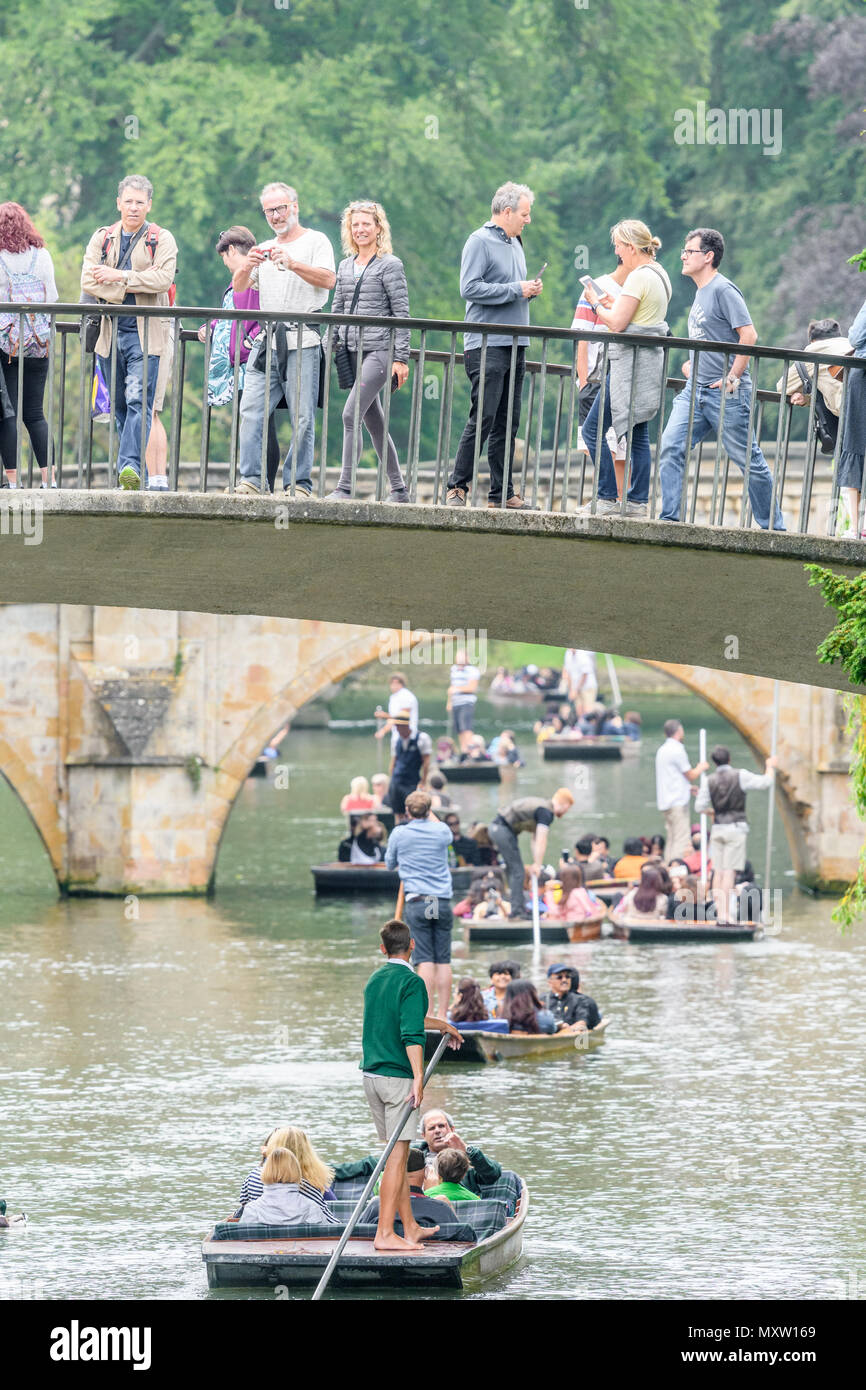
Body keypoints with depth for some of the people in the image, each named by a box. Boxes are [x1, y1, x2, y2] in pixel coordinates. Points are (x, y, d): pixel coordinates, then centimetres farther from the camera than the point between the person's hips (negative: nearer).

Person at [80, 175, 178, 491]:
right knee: (118, 404, 6)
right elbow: (88, 281, -1)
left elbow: (163, 279, -12)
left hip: (145, 332, -4)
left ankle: (130, 466, -26)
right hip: (110, 331, 4)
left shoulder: (161, 239, 4)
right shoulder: (102, 238, 12)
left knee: (138, 399, -17)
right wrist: (135, 283, -10)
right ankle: (132, 476, 12)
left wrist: (118, 276, -13)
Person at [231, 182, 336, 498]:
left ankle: (299, 483, -4)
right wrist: (247, 267, -8)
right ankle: (250, 480, -6)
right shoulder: (264, 248, 23)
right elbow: (239, 287, 14)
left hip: (303, 340, -5)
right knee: (251, 410, -6)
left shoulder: (315, 241, 7)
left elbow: (328, 279, -9)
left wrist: (293, 264, -21)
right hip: (267, 340, 5)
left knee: (302, 417, -6)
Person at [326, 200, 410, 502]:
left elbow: (401, 313, -7)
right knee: (374, 421, 9)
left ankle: (344, 487, -17)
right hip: (351, 352, 7)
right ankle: (398, 488, 16)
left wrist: (401, 358, -11)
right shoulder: (345, 266, 15)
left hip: (379, 350, -7)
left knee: (352, 414, -17)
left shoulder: (390, 265, -4)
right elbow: (337, 310, 20)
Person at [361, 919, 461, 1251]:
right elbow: (411, 1033, -20)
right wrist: (418, 1078, -24)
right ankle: (385, 1233, -11)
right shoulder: (411, 982, -10)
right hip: (398, 1077, -8)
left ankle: (410, 1228, 21)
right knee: (397, 1155, -7)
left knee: (397, 1154, 15)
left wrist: (442, 1024, 46)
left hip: (371, 1075, 8)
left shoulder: (375, 980, 15)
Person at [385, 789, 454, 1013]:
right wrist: (430, 815, 40)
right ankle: (443, 1013, 4)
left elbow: (390, 864, 15)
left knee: (425, 960, -5)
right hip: (443, 902, 2)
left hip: (417, 902, -2)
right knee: (444, 960, 4)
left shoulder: (399, 834, -1)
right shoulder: (442, 831, 5)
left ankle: (428, 1013, -12)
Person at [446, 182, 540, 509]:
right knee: (483, 418, -12)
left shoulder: (515, 243, 19)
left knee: (507, 423, 7)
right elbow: (470, 287, -17)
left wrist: (530, 289, 6)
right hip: (486, 344, -8)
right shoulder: (480, 242, -7)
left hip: (515, 345, 8)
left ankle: (502, 493, 8)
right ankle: (457, 488, -8)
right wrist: (515, 289, -15)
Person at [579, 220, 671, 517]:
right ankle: (637, 501, 11)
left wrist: (597, 304, -3)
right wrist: (613, 304, 14)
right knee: (638, 433, 11)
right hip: (651, 359, 10)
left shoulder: (639, 278, -16)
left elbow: (617, 323, -19)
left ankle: (608, 498, -8)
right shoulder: (660, 274, 15)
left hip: (631, 363, -10)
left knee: (593, 429, -6)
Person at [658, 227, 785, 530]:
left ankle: (773, 528, 9)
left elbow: (748, 334, -18)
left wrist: (733, 377, -17)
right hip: (695, 391, 8)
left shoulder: (723, 289, -10)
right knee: (670, 448, -8)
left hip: (725, 392, -8)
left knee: (749, 460, 0)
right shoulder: (701, 292, 17)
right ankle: (670, 519, -9)